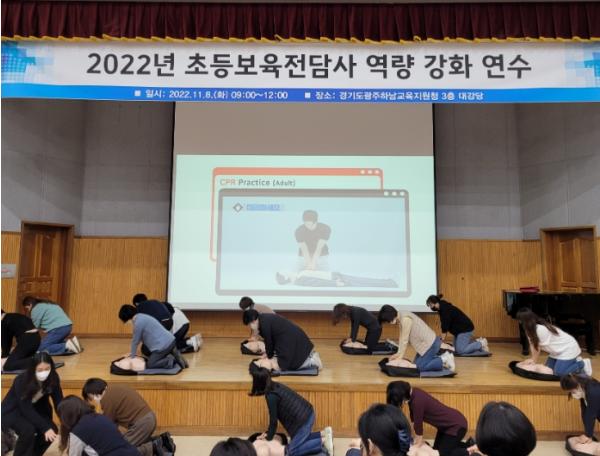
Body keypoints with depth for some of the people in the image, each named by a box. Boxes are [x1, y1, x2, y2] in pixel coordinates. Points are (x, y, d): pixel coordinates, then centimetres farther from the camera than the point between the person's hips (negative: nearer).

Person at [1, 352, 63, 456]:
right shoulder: (21, 381, -33)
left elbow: (59, 402, -18)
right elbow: (26, 410, -33)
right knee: (28, 430, -31)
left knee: (52, 430, -17)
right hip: (12, 411, -4)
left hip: (36, 410, 4)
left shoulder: (53, 378, -21)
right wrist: (45, 428, -37)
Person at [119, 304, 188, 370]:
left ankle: (170, 360, -9)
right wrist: (132, 352, 28)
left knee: (149, 365, 2)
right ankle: (174, 356, 9)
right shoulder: (141, 317, 16)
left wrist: (132, 356, 11)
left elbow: (135, 341, -3)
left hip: (163, 345, -9)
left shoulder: (138, 322, -13)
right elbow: (140, 338, 24)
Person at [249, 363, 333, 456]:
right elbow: (275, 414, 15)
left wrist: (269, 438, 4)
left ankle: (323, 441, -1)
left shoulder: (271, 396, -21)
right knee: (299, 440, 25)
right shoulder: (275, 385, 6)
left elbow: (273, 419, -11)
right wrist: (268, 433, 18)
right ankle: (324, 434, 18)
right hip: (307, 413, 9)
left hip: (303, 420, -9)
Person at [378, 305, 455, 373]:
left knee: (420, 367, -9)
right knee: (417, 363, 12)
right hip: (427, 343, 10)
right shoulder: (399, 319, 3)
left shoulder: (405, 319, -25)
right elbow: (402, 339, 6)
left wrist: (400, 357, -11)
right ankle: (443, 357, 19)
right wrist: (398, 354, 2)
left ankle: (445, 360, 3)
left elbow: (405, 340, -20)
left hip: (431, 343, -10)